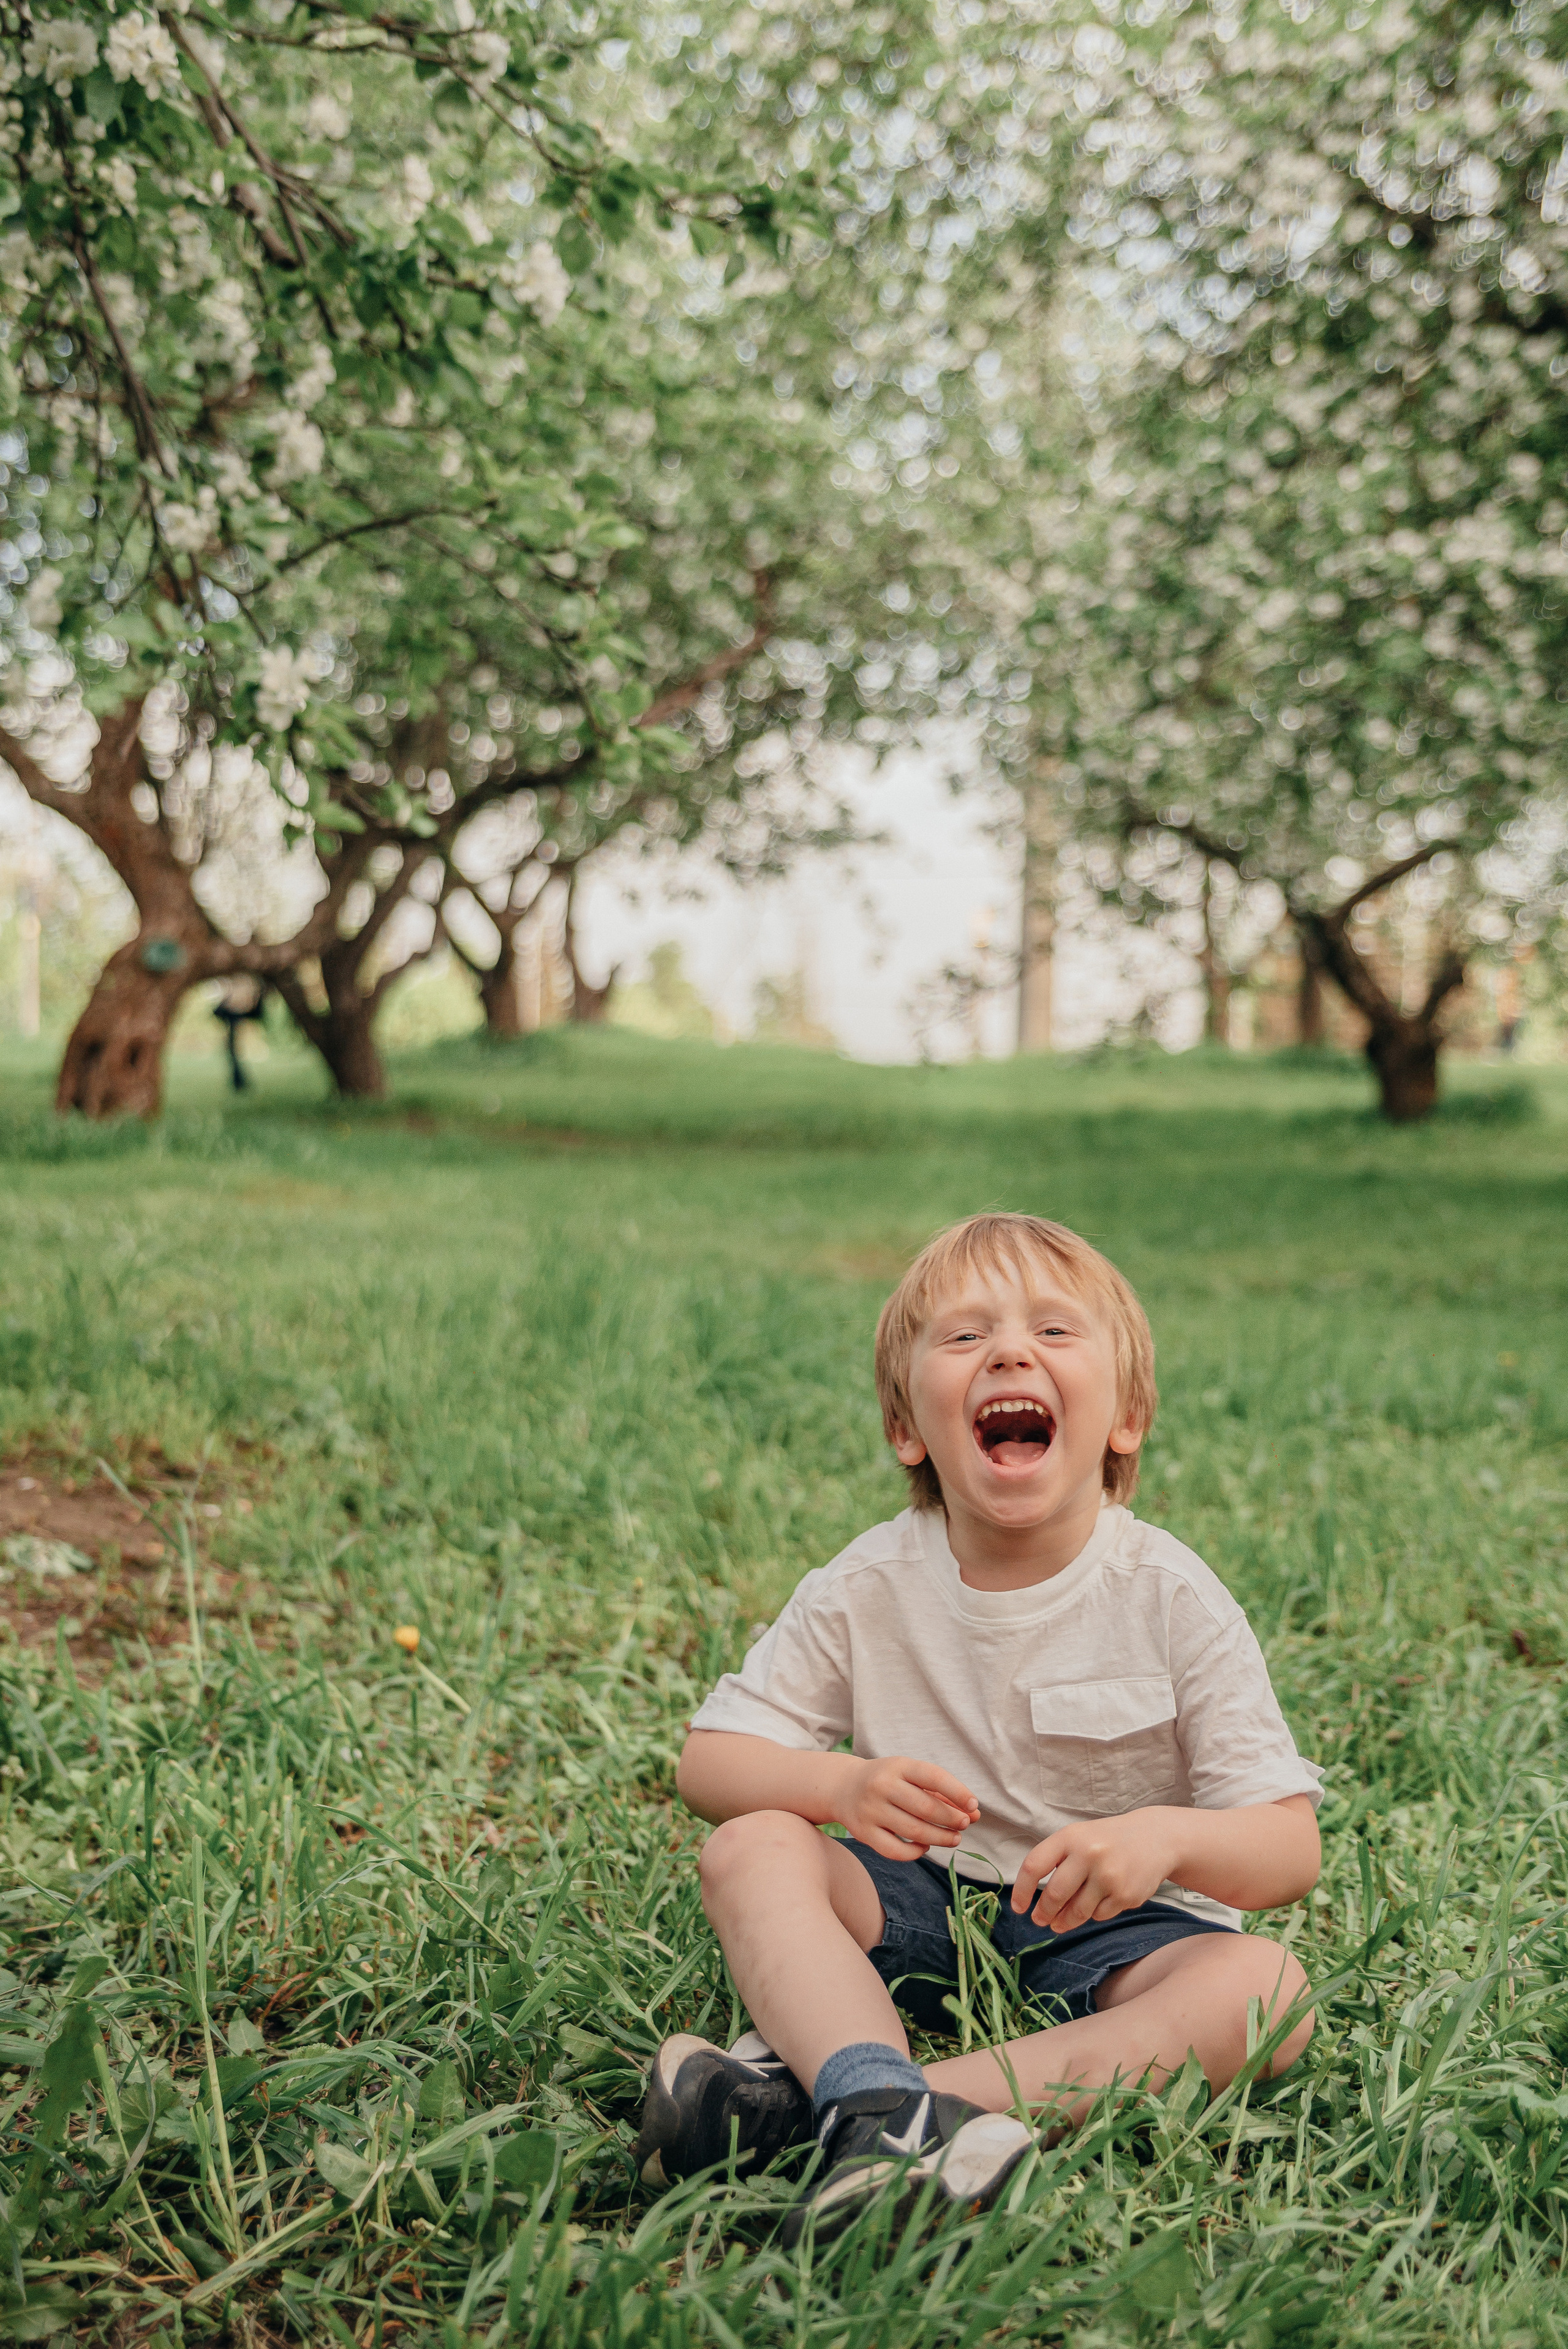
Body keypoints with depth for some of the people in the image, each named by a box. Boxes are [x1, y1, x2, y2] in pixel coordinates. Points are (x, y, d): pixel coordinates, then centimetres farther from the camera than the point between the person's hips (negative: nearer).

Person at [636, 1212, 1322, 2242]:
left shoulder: (1170, 1597, -12)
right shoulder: (868, 1588, -7)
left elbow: (1291, 1850, -13)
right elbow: (709, 1761, -5)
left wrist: (1168, 1838, -36)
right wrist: (843, 1784, -26)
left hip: (1106, 1928, -1)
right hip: (922, 1907, 1)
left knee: (1267, 1985, -30)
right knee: (752, 1848, -21)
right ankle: (885, 2101, -46)